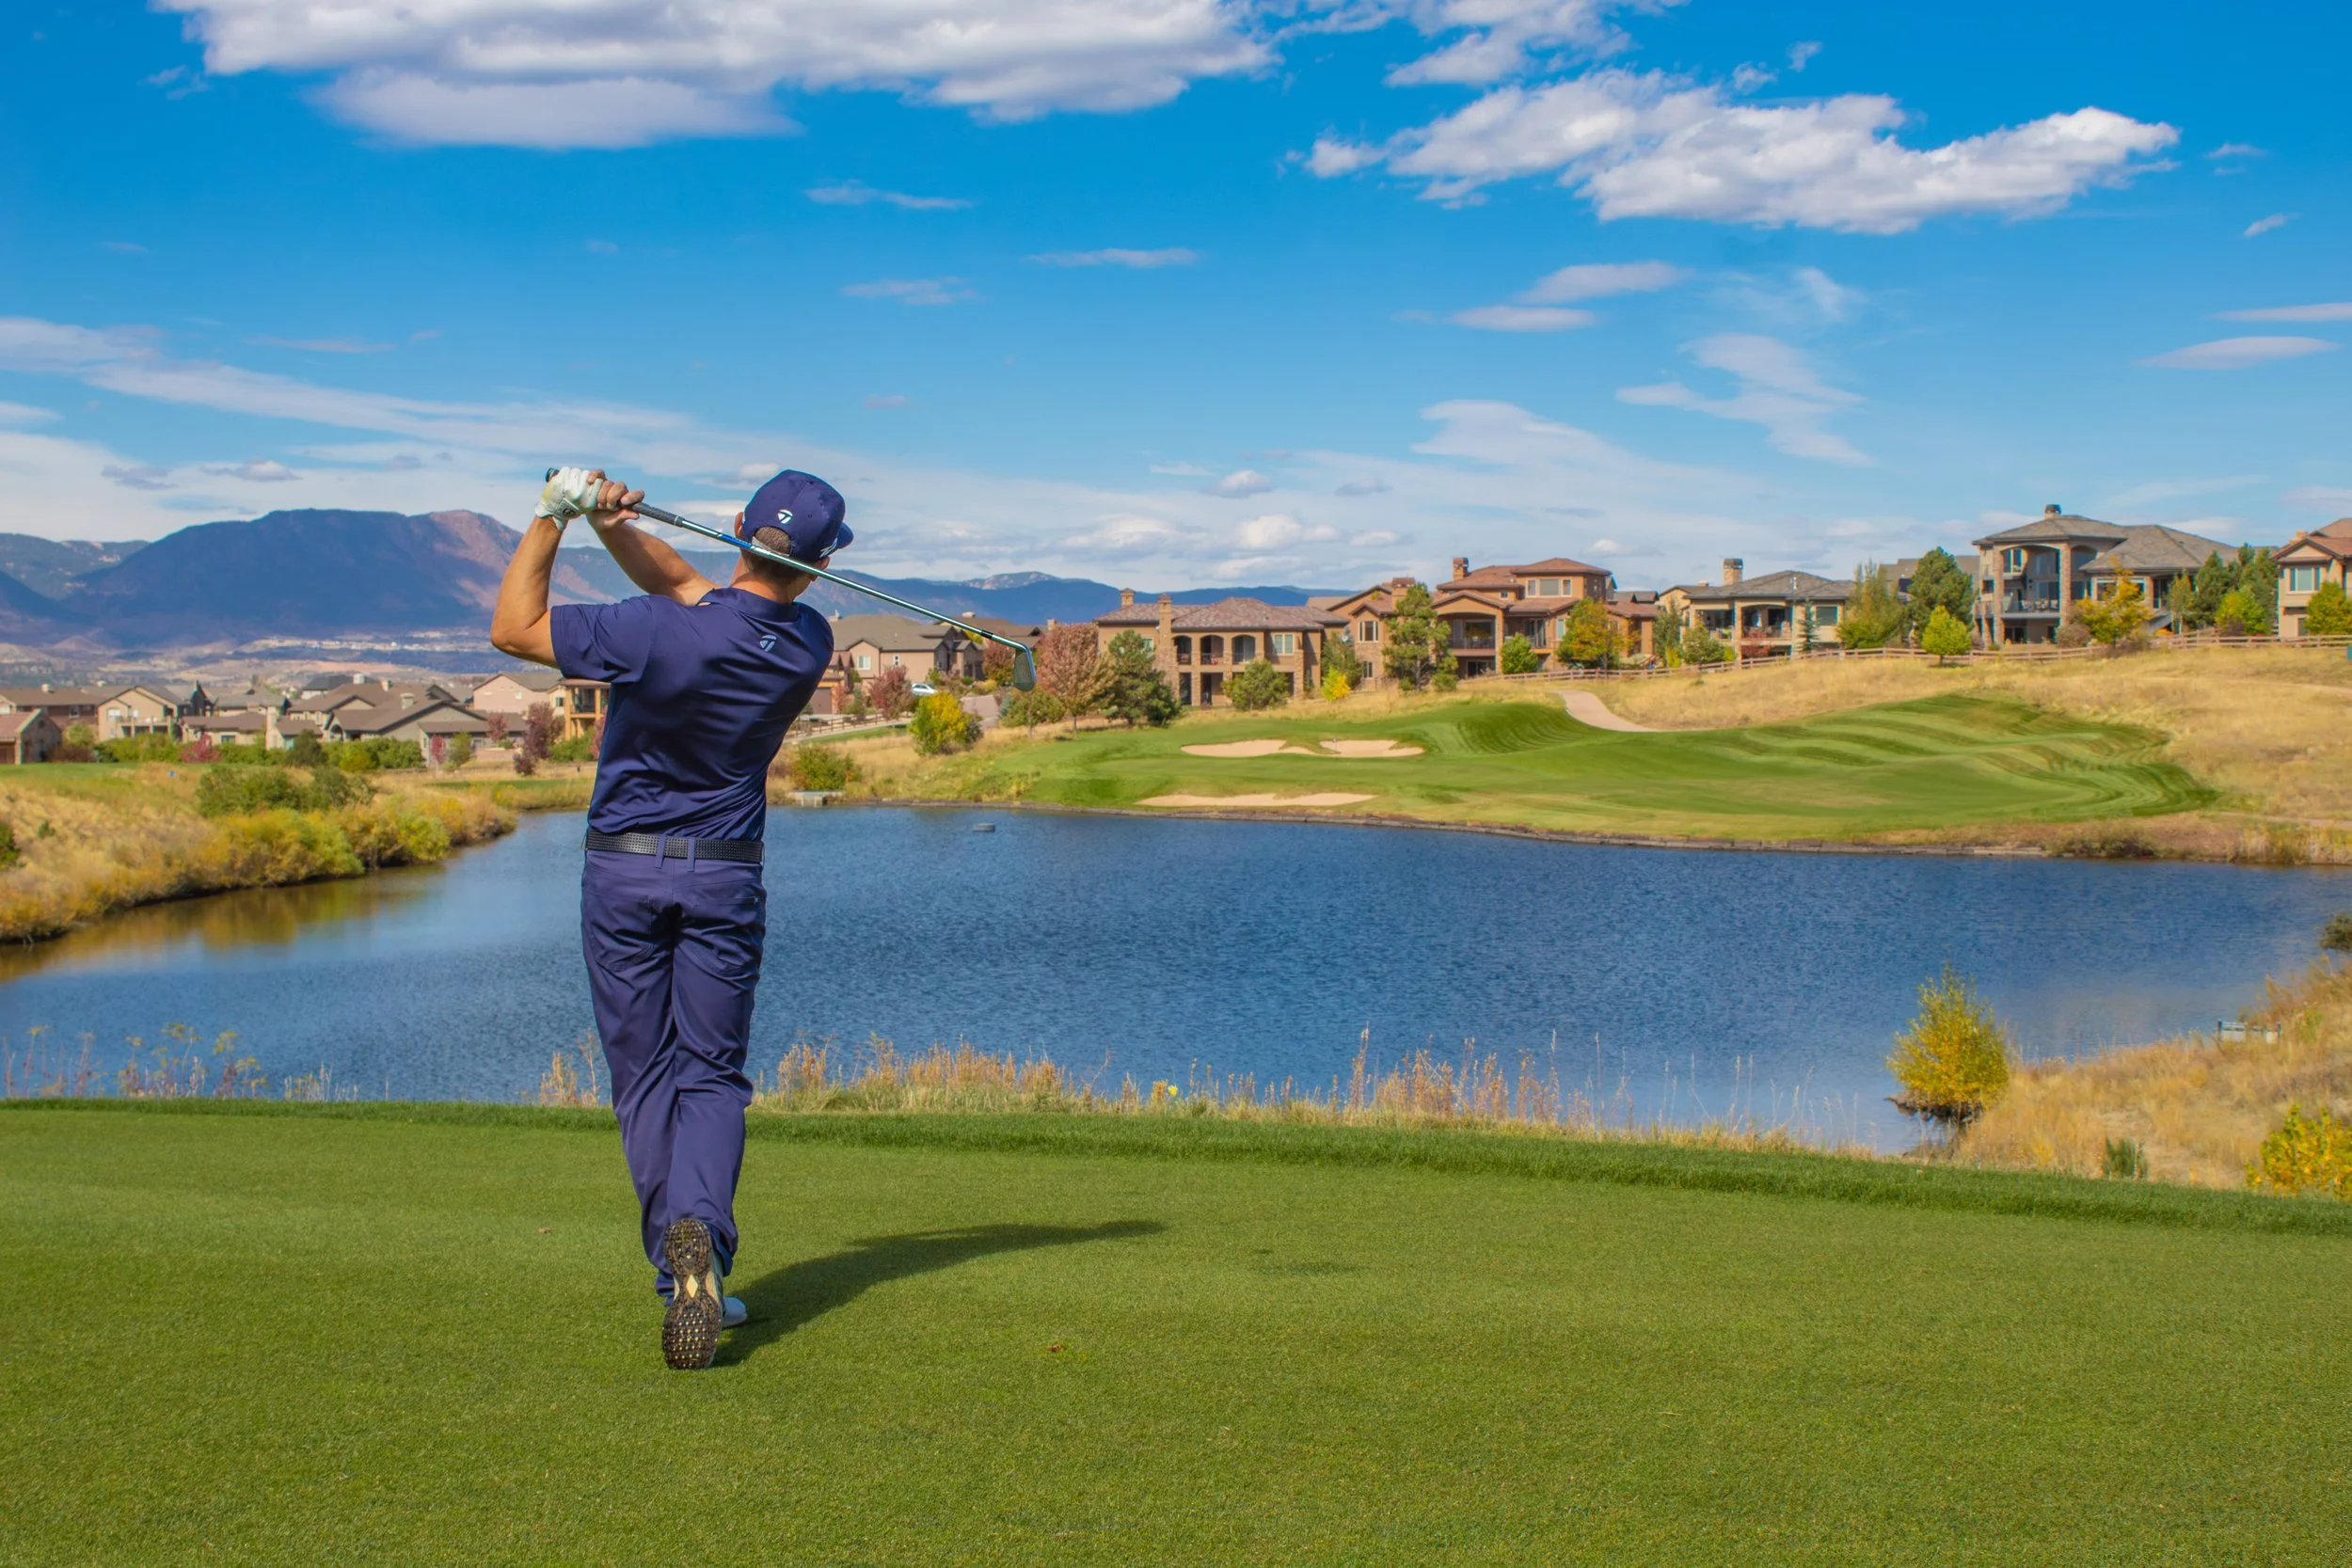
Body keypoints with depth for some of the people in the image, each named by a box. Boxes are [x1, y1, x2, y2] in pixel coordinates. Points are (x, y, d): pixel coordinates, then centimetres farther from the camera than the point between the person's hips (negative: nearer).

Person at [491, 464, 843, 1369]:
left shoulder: (651, 635, -22)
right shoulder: (808, 645, -7)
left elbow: (512, 628, -12)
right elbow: (691, 591, 5)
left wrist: (553, 517, -8)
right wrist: (617, 527, -9)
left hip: (621, 869, -2)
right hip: (725, 877, 2)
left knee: (644, 1075, 9)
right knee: (711, 1073, 8)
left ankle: (682, 1275, 4)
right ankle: (698, 1232, -19)